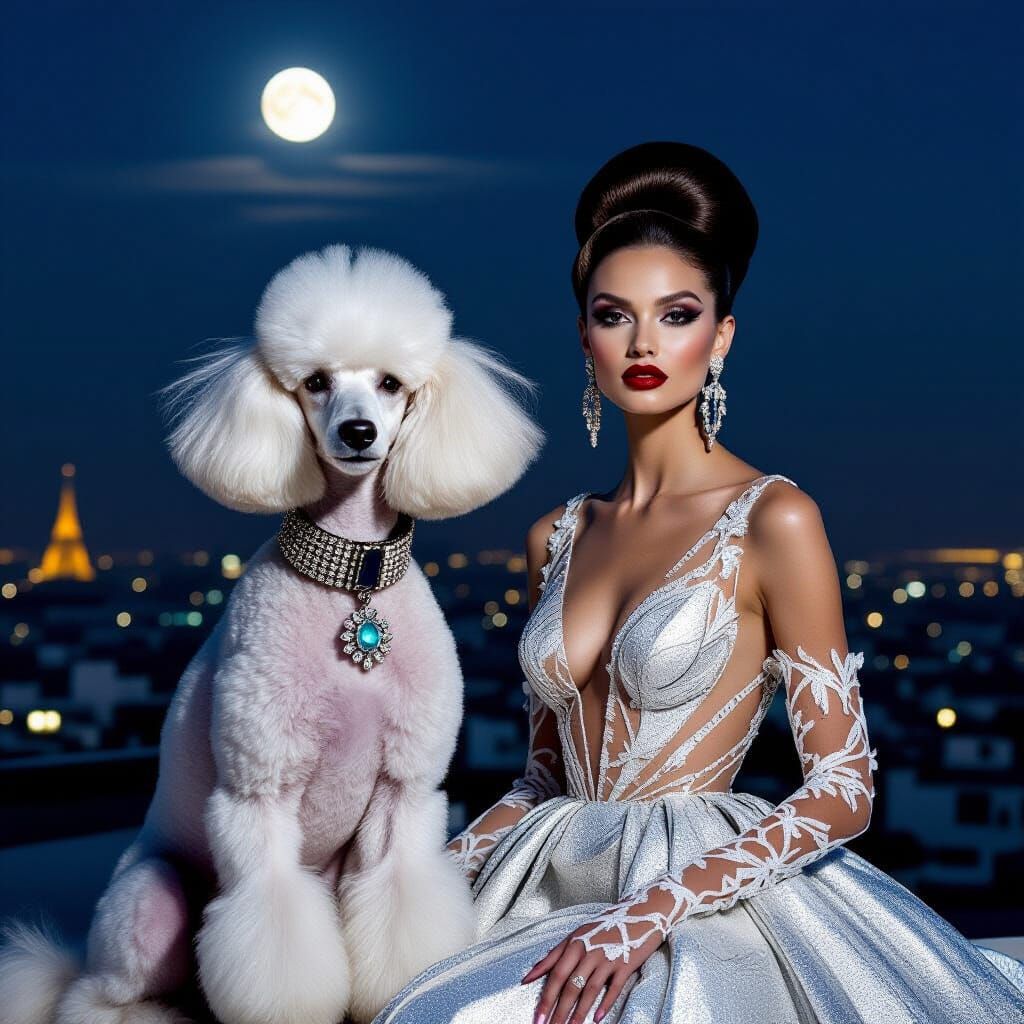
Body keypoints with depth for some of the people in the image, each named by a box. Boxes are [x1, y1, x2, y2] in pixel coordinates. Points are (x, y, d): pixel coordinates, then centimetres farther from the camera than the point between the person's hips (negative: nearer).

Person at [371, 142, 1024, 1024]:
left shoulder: (773, 520, -5)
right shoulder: (558, 538, 11)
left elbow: (842, 793, -8)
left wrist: (652, 915, -17)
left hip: (701, 907, -5)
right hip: (563, 892, 5)